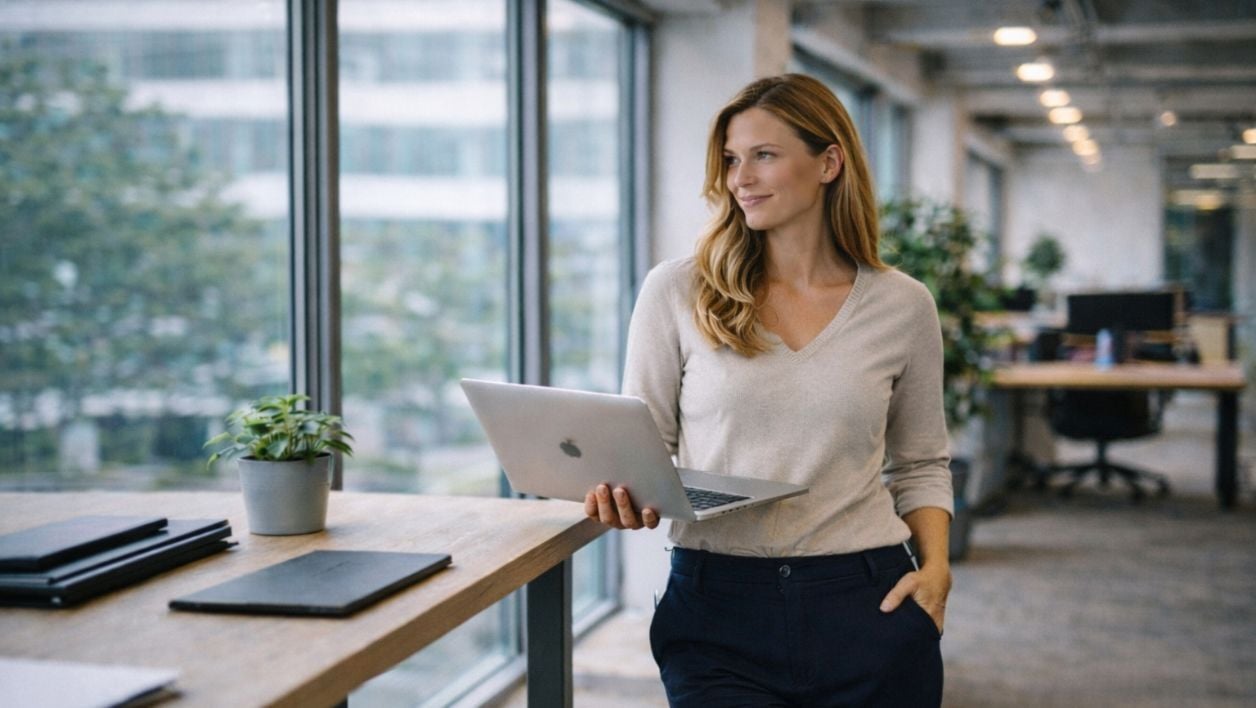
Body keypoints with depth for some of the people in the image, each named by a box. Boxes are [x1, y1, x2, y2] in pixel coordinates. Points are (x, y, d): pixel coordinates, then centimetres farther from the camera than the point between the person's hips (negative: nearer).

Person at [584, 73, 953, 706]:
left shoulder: (902, 307, 5)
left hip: (867, 607, 2)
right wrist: (621, 492, -16)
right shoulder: (676, 291, 1)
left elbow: (921, 465, 14)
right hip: (717, 606, -1)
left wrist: (935, 565, -2)